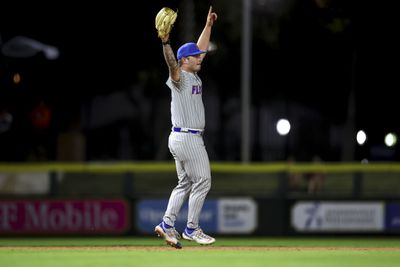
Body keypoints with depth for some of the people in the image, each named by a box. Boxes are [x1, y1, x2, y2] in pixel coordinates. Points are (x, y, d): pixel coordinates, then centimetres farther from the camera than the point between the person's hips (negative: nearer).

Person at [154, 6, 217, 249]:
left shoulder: (194, 76, 12)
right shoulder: (179, 78, -13)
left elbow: (201, 48, 23)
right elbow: (172, 63, -34)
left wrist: (209, 25, 22)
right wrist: (166, 43, -51)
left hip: (182, 138, 10)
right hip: (187, 139, -10)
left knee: (185, 183, 12)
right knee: (202, 181, -3)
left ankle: (167, 225, 11)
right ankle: (191, 229, 2)